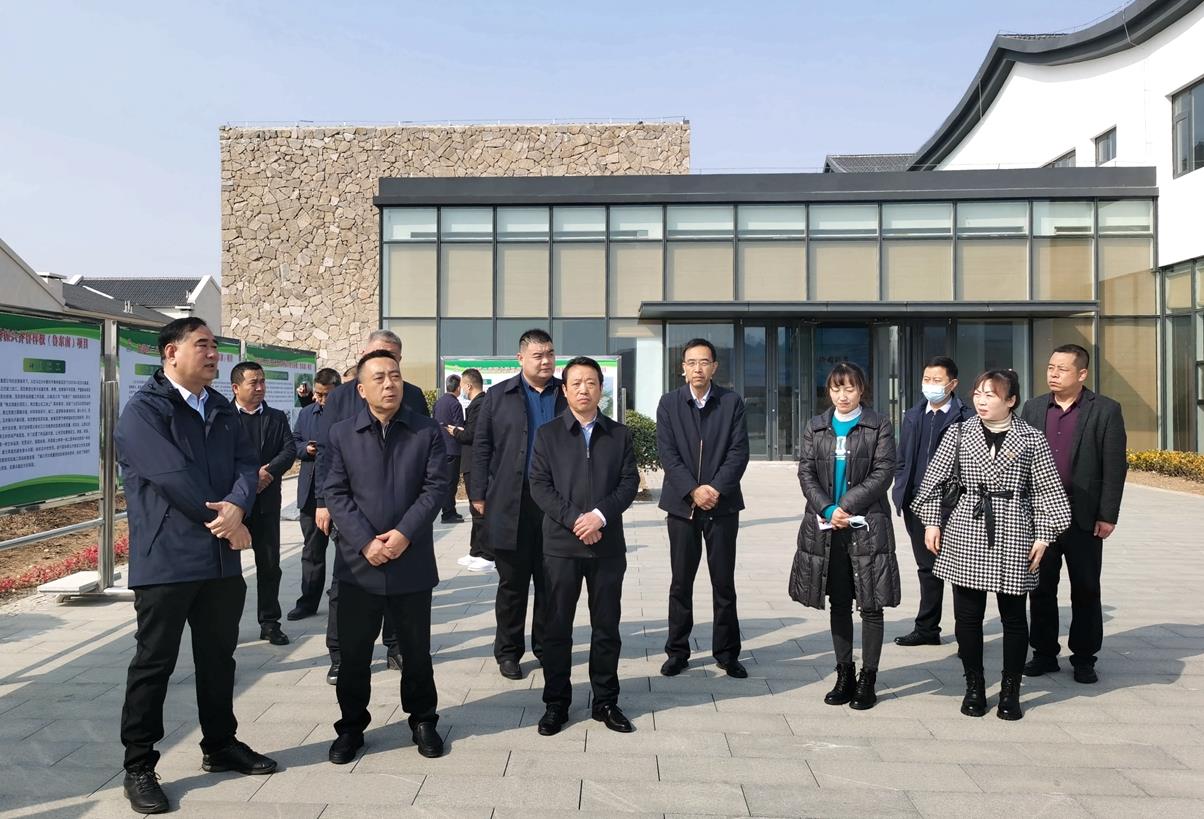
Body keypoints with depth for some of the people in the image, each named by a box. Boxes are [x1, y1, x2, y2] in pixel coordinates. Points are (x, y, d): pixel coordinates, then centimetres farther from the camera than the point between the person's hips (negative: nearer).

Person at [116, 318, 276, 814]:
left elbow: (246, 463, 2)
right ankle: (139, 768, 17)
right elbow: (175, 478, -19)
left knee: (218, 656, 16)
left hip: (221, 559, 7)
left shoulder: (222, 410, 13)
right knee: (155, 662, 4)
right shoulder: (143, 409, -10)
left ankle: (221, 746, 31)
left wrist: (237, 506, -18)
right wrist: (225, 523, -12)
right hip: (166, 559, -6)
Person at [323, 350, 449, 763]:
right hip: (358, 562, 1)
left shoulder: (428, 431, 1)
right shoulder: (342, 433, 2)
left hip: (413, 562, 0)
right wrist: (366, 542, -13)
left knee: (416, 649, 12)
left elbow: (435, 487, -5)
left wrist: (404, 534, -16)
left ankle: (422, 720, 29)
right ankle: (351, 725, 27)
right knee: (353, 651, 10)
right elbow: (335, 493, -3)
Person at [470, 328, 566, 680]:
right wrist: (479, 494, -3)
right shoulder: (499, 396, 5)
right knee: (512, 581, 7)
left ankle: (546, 645, 25)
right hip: (511, 504, -1)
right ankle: (508, 651, 19)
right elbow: (482, 446, 3)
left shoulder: (567, 395, 7)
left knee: (550, 580, 11)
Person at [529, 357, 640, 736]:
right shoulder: (547, 434, 4)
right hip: (561, 544, -1)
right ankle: (556, 703, 18)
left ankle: (605, 701, 22)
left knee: (607, 626, 9)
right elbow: (539, 485, -3)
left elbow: (629, 482, 2)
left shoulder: (620, 434, 8)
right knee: (557, 627, 6)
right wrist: (574, 519, -14)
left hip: (608, 544, 1)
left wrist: (600, 515, -14)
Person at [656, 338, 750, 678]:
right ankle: (677, 651, 18)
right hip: (681, 504, 0)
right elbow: (667, 453, -5)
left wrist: (716, 488, -16)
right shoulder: (669, 403, 3)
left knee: (724, 582, 6)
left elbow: (739, 451, -4)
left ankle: (727, 652, 18)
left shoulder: (732, 402, 3)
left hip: (722, 503, 0)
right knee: (681, 582, 7)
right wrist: (693, 490, -15)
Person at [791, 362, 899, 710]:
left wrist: (846, 506, -13)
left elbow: (883, 473, -7)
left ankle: (867, 679, 12)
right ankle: (844, 675, 21)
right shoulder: (815, 427, 10)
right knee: (838, 604, 11)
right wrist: (828, 509, -10)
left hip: (866, 525, -3)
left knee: (870, 605, 1)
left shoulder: (880, 426, 1)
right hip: (826, 525, 3)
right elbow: (805, 472, 3)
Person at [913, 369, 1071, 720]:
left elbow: (1047, 489, 4)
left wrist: (1043, 535, -1)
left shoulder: (1031, 439, 1)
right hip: (966, 533, 1)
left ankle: (1010, 691, 22)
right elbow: (933, 479, 6)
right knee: (967, 614, 6)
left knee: (1013, 615, 7)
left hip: (1012, 534, -1)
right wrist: (931, 522, 1)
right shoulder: (960, 434, 4)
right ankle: (974, 686, 22)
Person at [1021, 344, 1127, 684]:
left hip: (1084, 517, -3)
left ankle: (1083, 658, 21)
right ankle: (1044, 653, 21)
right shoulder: (1033, 408, 7)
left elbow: (1115, 467, -5)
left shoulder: (1106, 410, -3)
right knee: (1041, 588, 9)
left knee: (1085, 591, 8)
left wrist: (1108, 516, -9)